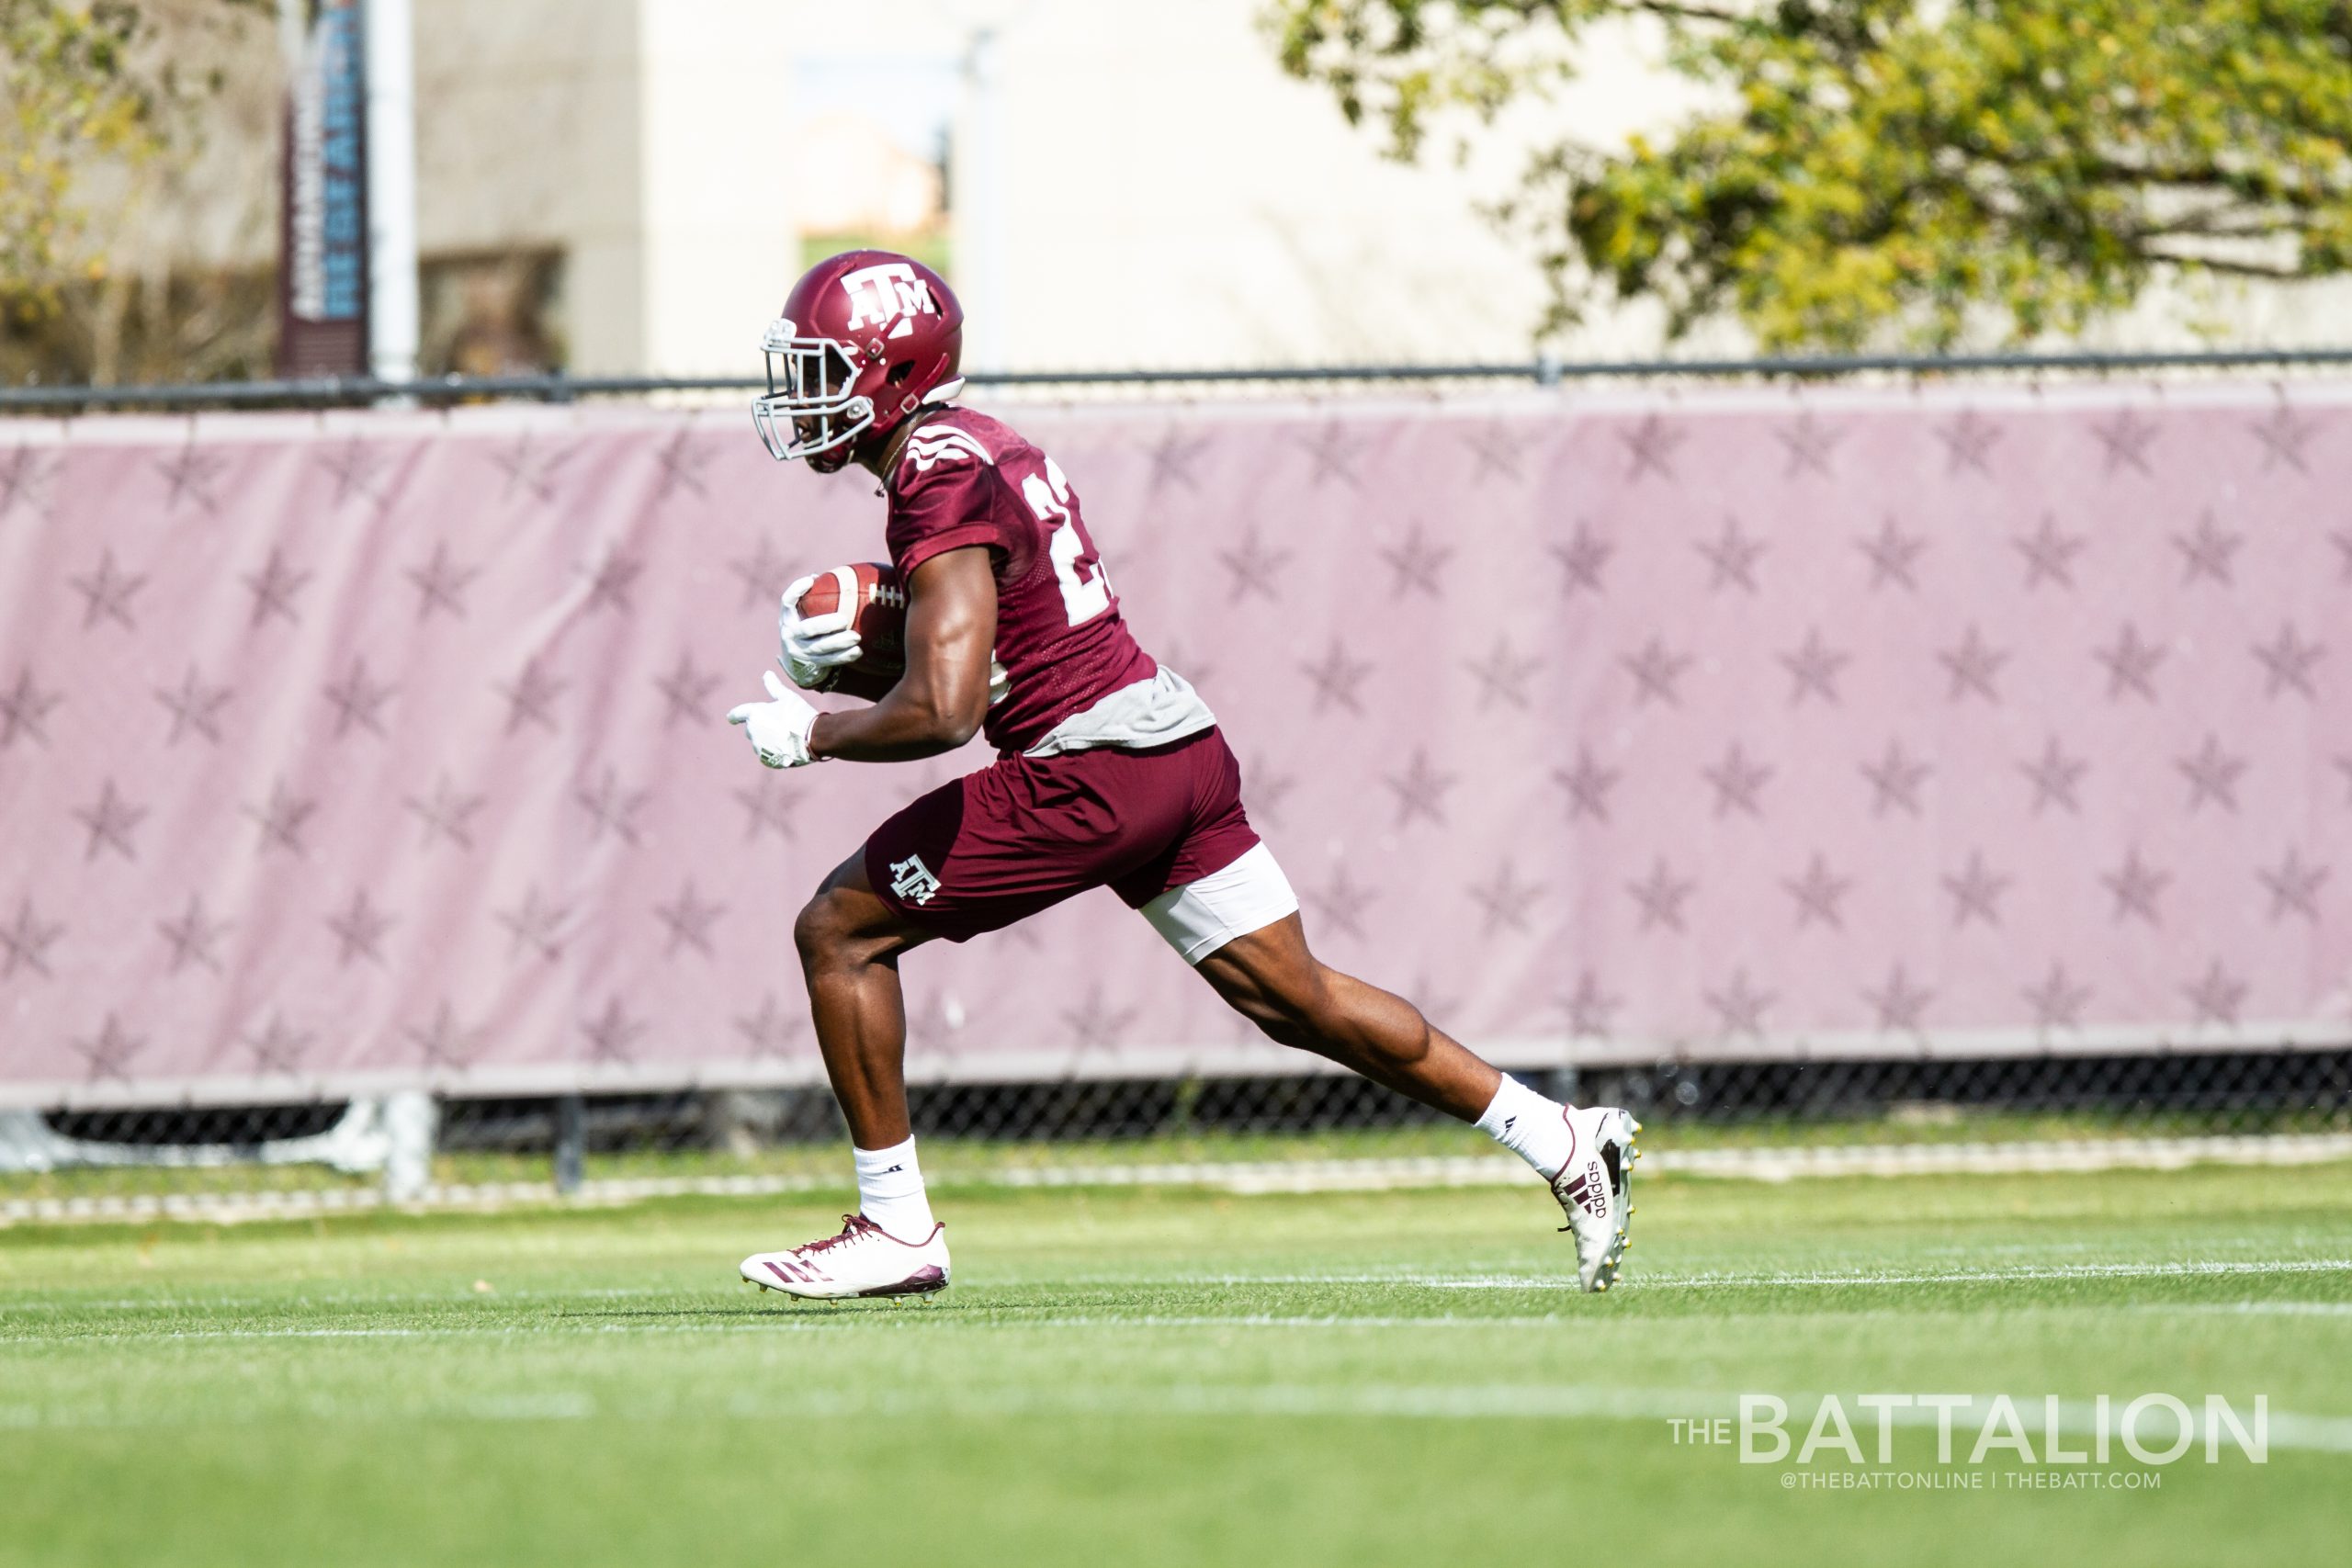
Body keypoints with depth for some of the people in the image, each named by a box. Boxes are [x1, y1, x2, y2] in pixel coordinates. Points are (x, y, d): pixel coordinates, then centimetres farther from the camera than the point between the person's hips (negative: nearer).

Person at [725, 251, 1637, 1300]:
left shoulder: (940, 483, -14)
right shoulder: (977, 447, 17)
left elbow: (942, 711, -22)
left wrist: (813, 735, -7)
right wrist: (840, 660, 10)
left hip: (1091, 775, -10)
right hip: (1179, 742, 10)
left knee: (840, 931, -2)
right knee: (1295, 998, 15)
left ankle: (895, 1228, 1)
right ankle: (1562, 1141, 17)